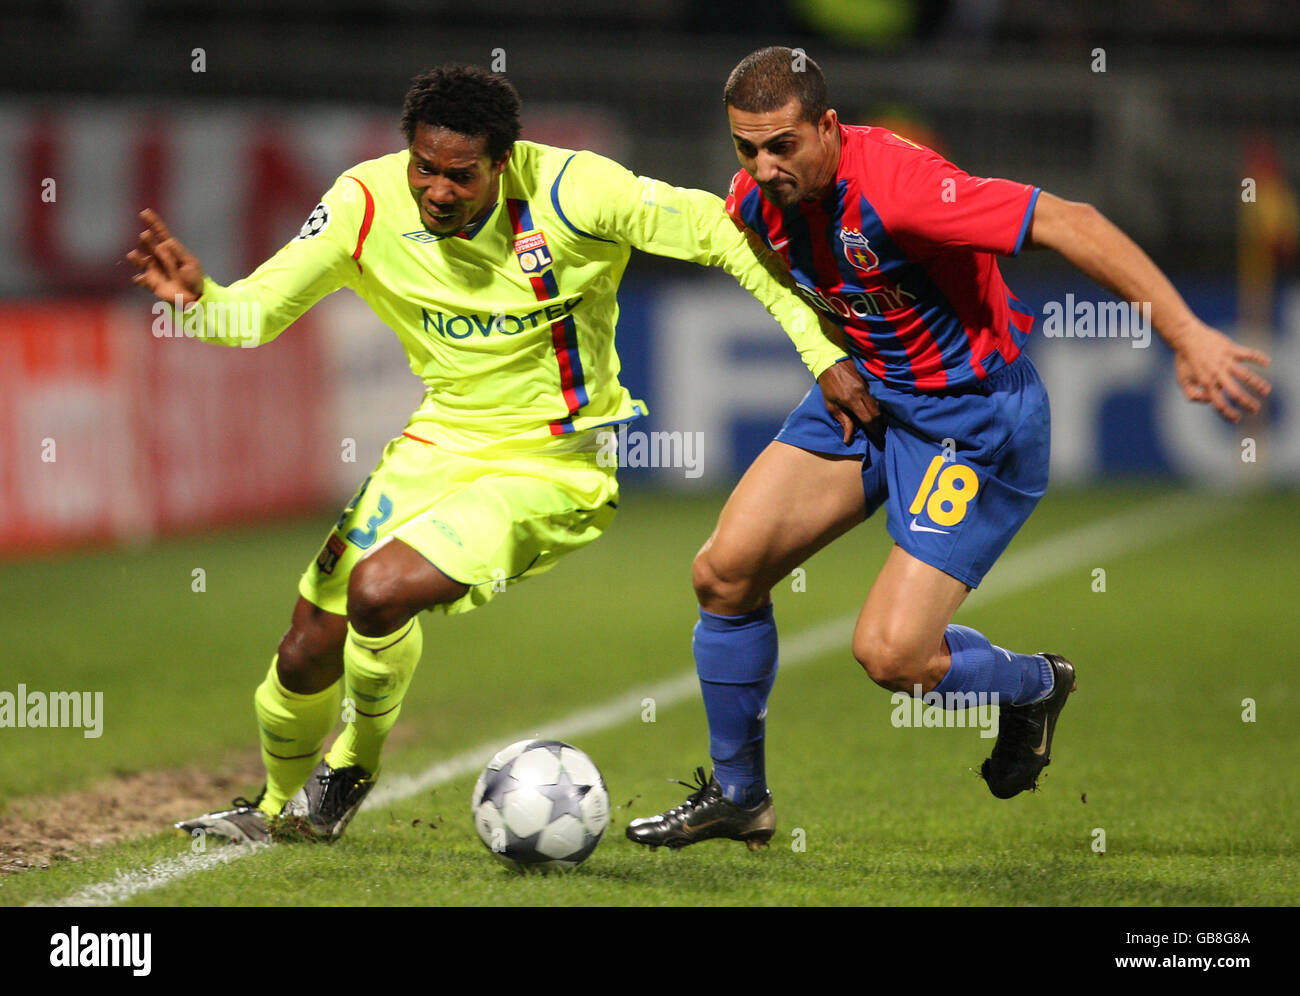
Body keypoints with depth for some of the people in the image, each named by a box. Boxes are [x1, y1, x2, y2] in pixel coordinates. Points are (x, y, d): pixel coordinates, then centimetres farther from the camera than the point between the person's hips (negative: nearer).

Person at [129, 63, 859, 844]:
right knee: (308, 654, 6)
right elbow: (260, 310, -14)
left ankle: (355, 763, 4)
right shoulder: (368, 204, -13)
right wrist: (198, 299, -38)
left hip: (550, 466, -5)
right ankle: (276, 810, 39)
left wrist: (823, 350, -17)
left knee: (379, 591, -27)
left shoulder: (570, 194, -22)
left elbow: (721, 231, -14)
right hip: (439, 448, 5)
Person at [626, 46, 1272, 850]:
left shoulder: (893, 186, -32)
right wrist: (830, 356, 5)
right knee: (726, 569, -3)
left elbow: (1070, 224, -35)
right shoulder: (760, 195, -8)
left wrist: (1186, 335, -39)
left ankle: (1035, 686, 19)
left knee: (889, 653, -15)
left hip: (974, 416, -7)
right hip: (866, 392, 8)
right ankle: (737, 797, 16)